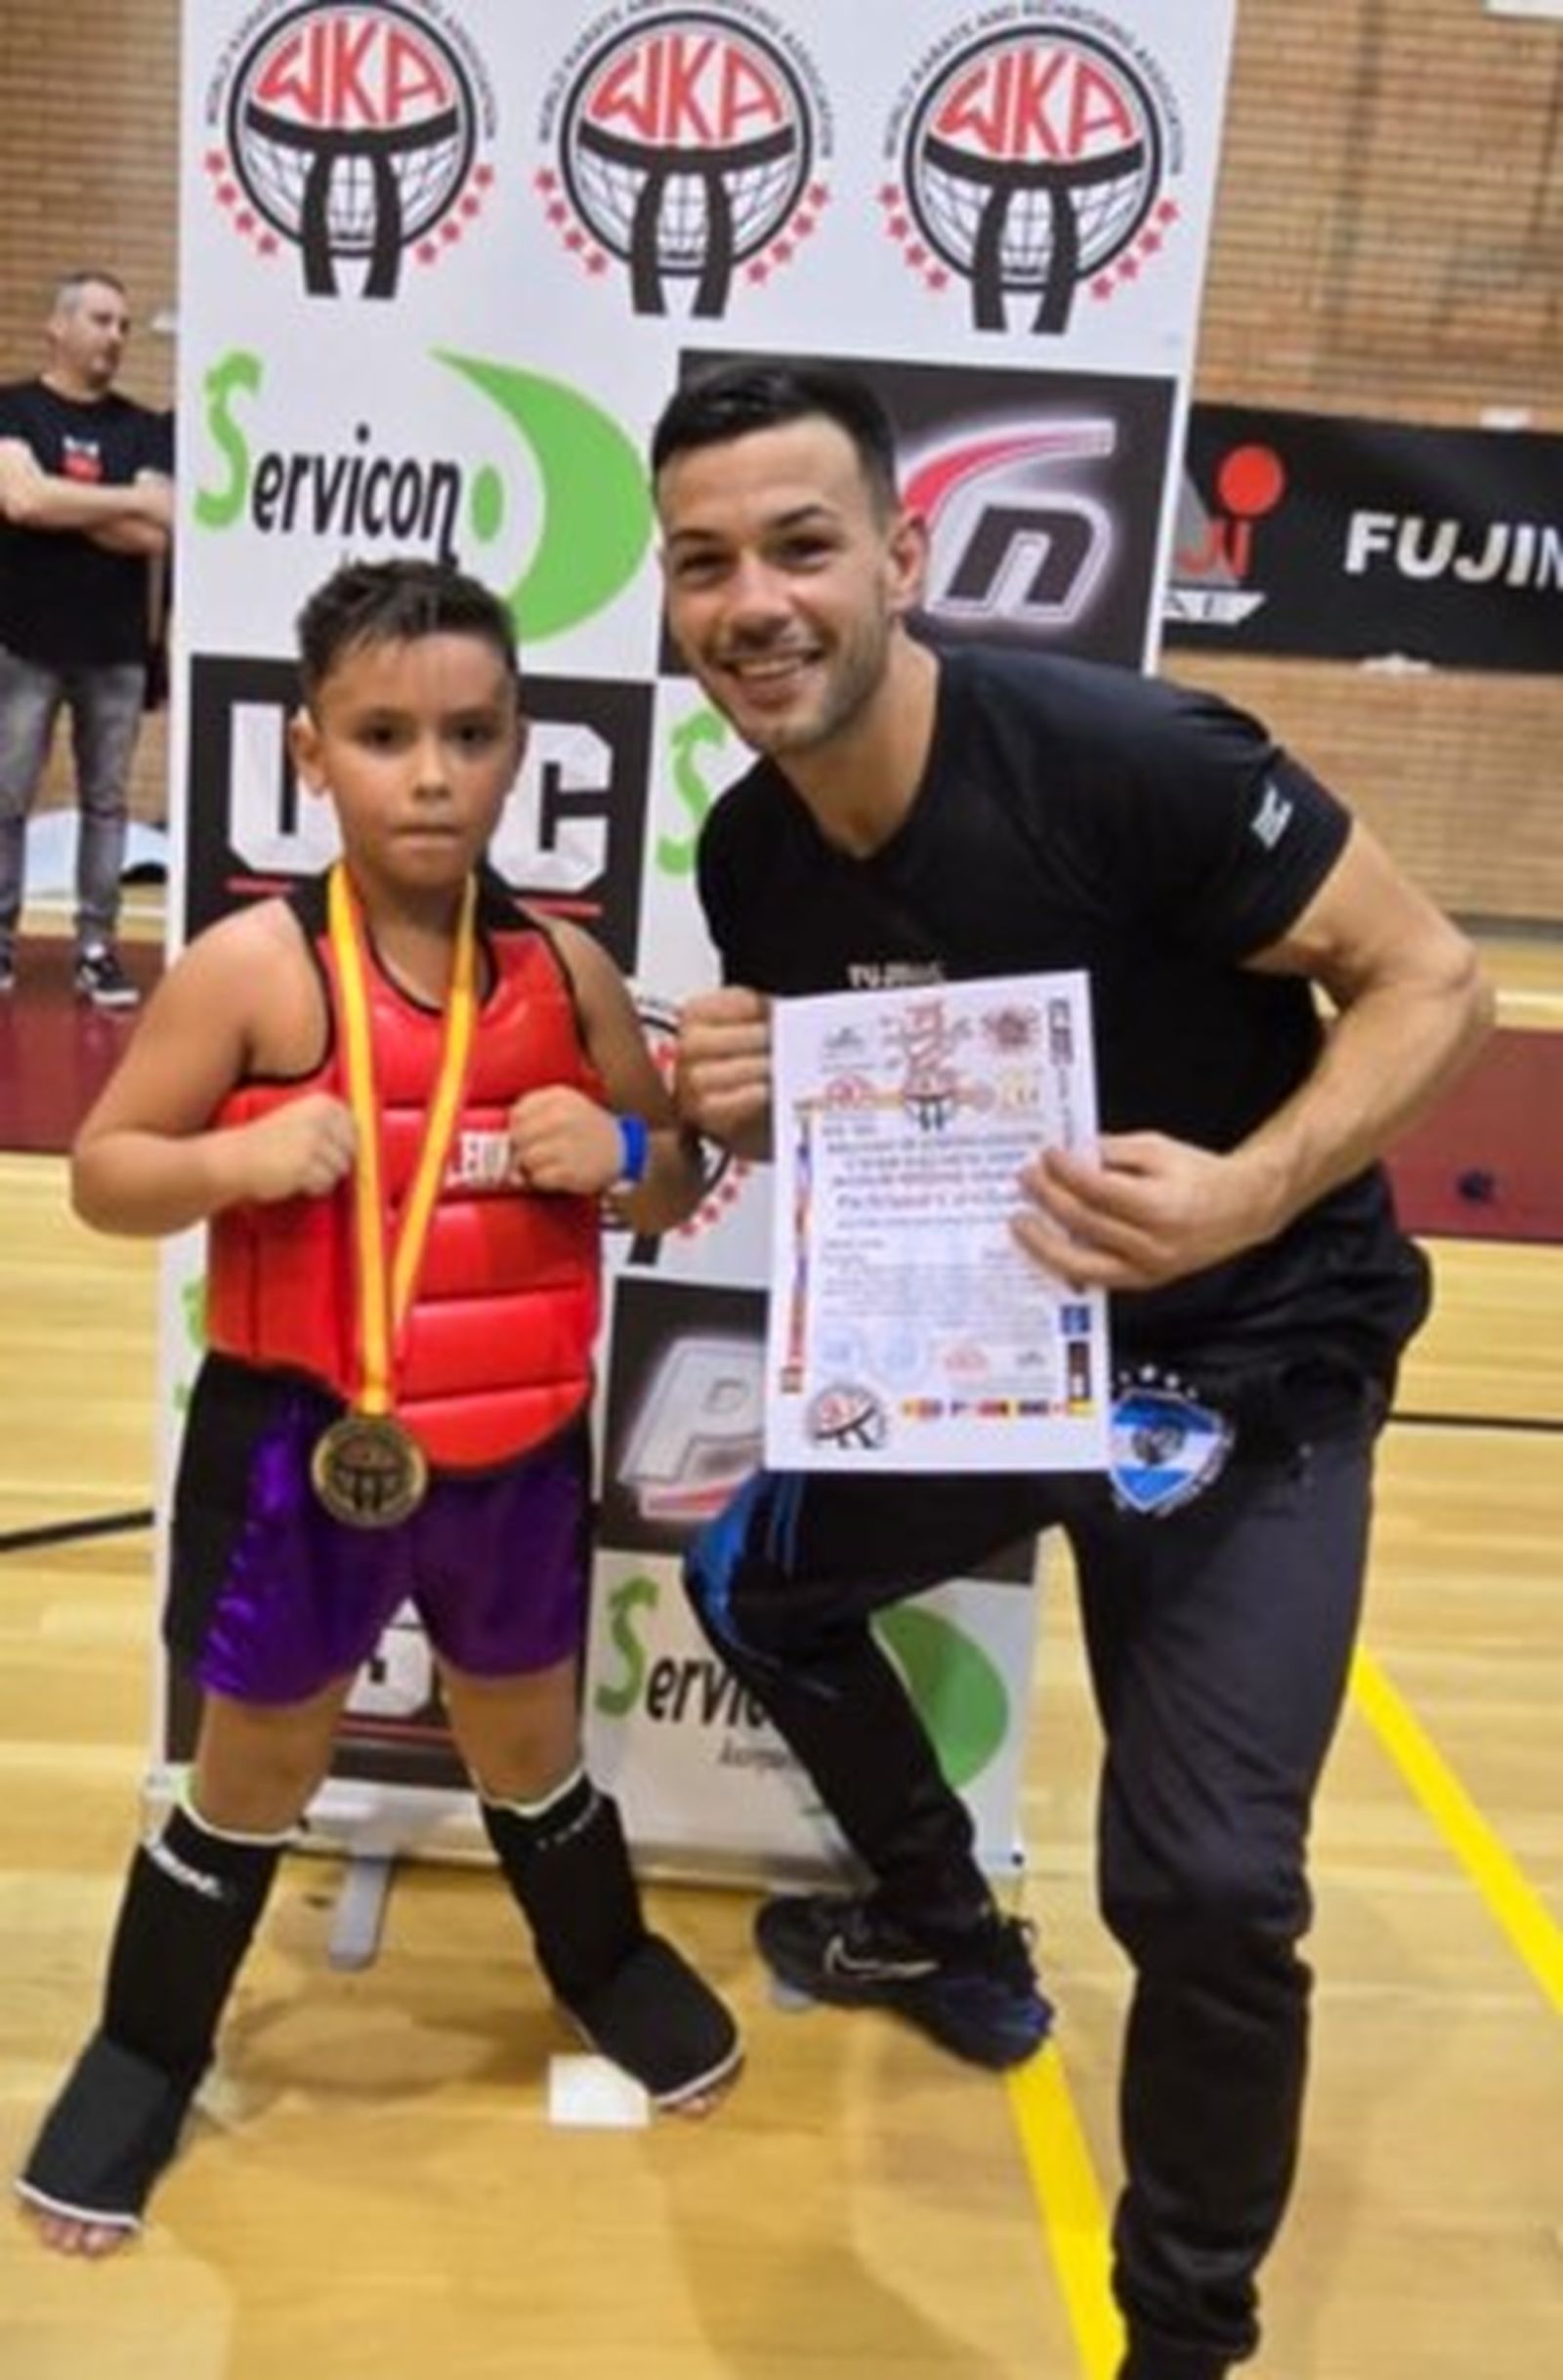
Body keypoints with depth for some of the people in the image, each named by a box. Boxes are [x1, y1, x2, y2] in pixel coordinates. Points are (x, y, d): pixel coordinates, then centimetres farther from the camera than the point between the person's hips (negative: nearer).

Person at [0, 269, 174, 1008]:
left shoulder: (144, 429, 7)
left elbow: (153, 536, -5)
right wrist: (128, 501, -11)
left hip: (117, 649, 2)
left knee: (107, 802, 4)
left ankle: (97, 946, 10)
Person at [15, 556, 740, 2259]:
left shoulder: (562, 966, -4)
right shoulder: (252, 964, -15)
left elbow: (675, 1179, 7)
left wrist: (617, 1152, -16)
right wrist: (239, 1157, -29)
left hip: (517, 1447, 3)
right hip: (300, 1443, -3)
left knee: (528, 1739, 23)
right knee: (258, 1765, 15)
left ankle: (604, 1959, 51)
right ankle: (142, 2054, 39)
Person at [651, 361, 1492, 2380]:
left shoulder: (1124, 759, -26)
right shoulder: (749, 850, -6)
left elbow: (1431, 983, -19)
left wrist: (1251, 1193, -35)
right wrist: (738, 1103, -15)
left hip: (1252, 1357, -6)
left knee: (1202, 1878, -15)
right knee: (754, 1581, 19)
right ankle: (951, 1935, 44)